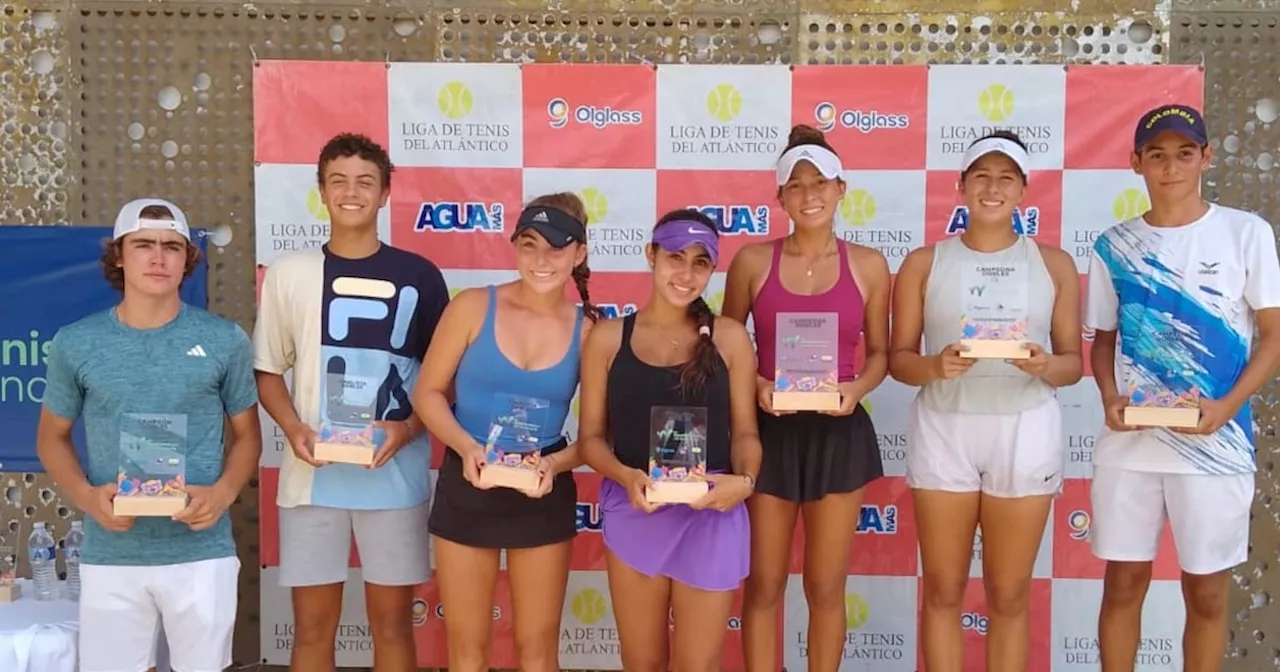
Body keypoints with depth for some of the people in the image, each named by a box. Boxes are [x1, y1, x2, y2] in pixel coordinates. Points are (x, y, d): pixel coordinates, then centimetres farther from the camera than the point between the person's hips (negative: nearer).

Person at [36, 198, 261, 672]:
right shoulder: (75, 344, 1)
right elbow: (53, 437, 11)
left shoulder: (225, 341, 0)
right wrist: (86, 496, -8)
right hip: (110, 556, 1)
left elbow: (247, 435, 7)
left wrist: (222, 493, -12)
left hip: (202, 552, 0)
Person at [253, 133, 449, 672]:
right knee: (312, 624, 9)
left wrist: (408, 428, -12)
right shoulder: (289, 273, 3)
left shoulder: (418, 276, 1)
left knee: (392, 621, 9)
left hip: (395, 474, 0)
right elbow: (268, 370, 8)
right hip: (312, 476, 1)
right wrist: (293, 428, -10)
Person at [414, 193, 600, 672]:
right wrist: (466, 447, -21)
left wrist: (555, 464, -18)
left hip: (544, 495, 1)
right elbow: (428, 392, -5)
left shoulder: (587, 330, -5)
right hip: (467, 487, -1)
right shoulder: (473, 307, -9)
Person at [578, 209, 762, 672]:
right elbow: (591, 436, 1)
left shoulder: (729, 338, 0)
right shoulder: (608, 338, 1)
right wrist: (626, 476, -18)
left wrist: (744, 480, -17)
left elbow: (745, 432, 3)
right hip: (633, 514, 1)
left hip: (710, 516, -1)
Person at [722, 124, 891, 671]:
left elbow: (879, 351, 8)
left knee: (827, 586, 11)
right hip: (769, 431, 0)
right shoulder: (752, 261, -1)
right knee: (763, 584, 8)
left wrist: (857, 388, -12)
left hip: (839, 433, 1)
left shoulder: (869, 265, 1)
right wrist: (756, 385, -14)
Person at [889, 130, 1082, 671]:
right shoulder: (924, 263, 4)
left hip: (1025, 431, 0)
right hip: (944, 429, 0)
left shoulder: (1053, 263, 6)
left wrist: (1045, 367, -16)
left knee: (1009, 594, 8)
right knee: (943, 591, 7)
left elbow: (1073, 361, 6)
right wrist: (935, 366, -19)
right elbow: (898, 357, 2)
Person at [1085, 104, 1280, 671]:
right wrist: (1109, 397, -7)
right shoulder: (1115, 246, 6)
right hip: (1128, 441, 2)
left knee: (1206, 592, 8)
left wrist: (1228, 406, -15)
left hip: (1215, 445, -1)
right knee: (1124, 583, 9)